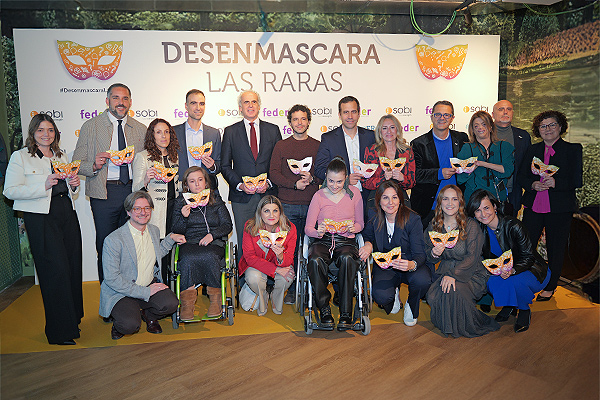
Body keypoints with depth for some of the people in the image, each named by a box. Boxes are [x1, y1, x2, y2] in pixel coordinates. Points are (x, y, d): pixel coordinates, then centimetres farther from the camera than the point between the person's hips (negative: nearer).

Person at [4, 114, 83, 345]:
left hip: (67, 215, 6)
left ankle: (73, 320, 20)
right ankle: (60, 332, 3)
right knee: (55, 270, -8)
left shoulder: (61, 156, 19)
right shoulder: (20, 157, 2)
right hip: (40, 219, -6)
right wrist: (44, 186, -19)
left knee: (73, 267, 5)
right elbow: (10, 191, -7)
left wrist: (74, 184, 4)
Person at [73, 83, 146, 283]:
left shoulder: (140, 129, 13)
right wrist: (94, 165, -17)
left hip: (133, 191, 2)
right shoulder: (90, 126, 4)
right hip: (104, 193, -2)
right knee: (105, 246, 1)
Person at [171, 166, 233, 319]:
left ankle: (215, 298, -22)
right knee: (188, 259, -35)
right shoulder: (180, 203, 14)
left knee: (209, 257, -36)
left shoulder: (216, 200, 14)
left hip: (213, 243, 0)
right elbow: (176, 231, 9)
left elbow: (227, 225, 9)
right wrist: (184, 217, -11)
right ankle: (187, 301, -27)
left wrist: (212, 234, -10)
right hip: (189, 243, 0)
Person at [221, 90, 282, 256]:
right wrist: (240, 185, -9)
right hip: (241, 197, 0)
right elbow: (225, 166, 6)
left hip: (268, 194, 1)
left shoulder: (273, 130, 9)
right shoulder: (230, 132, 7)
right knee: (244, 241, 3)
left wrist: (269, 183, -8)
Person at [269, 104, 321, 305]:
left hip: (311, 204, 0)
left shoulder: (318, 146, 12)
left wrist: (312, 178, -12)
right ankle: (292, 290, 11)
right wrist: (295, 183, -11)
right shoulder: (281, 146, 10)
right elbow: (273, 174, 2)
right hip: (288, 206, 0)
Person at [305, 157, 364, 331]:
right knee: (315, 261, -35)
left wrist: (351, 228, -12)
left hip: (346, 241, 0)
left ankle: (345, 313, -28)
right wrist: (317, 232, -20)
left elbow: (360, 224, 11)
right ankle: (324, 309, -19)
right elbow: (308, 227, 3)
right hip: (323, 240, 0)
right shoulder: (319, 196, 3)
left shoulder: (354, 193, 6)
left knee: (347, 259, -36)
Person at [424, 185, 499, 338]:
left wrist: (453, 275, -29)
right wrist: (434, 254, -19)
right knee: (433, 296, -25)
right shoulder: (433, 226, 5)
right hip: (445, 272, 4)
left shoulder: (470, 225, -8)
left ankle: (468, 326, -4)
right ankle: (446, 324, 6)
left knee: (453, 291, -32)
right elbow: (429, 258, 7)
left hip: (471, 274, -3)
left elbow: (472, 257, -15)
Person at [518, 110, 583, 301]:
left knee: (555, 249, 9)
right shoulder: (532, 150, 11)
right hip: (533, 206, 3)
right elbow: (522, 177, 9)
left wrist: (556, 182, -21)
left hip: (559, 210, -2)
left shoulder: (573, 149, 1)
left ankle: (549, 287, 26)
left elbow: (577, 180, -6)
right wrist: (533, 184, -12)